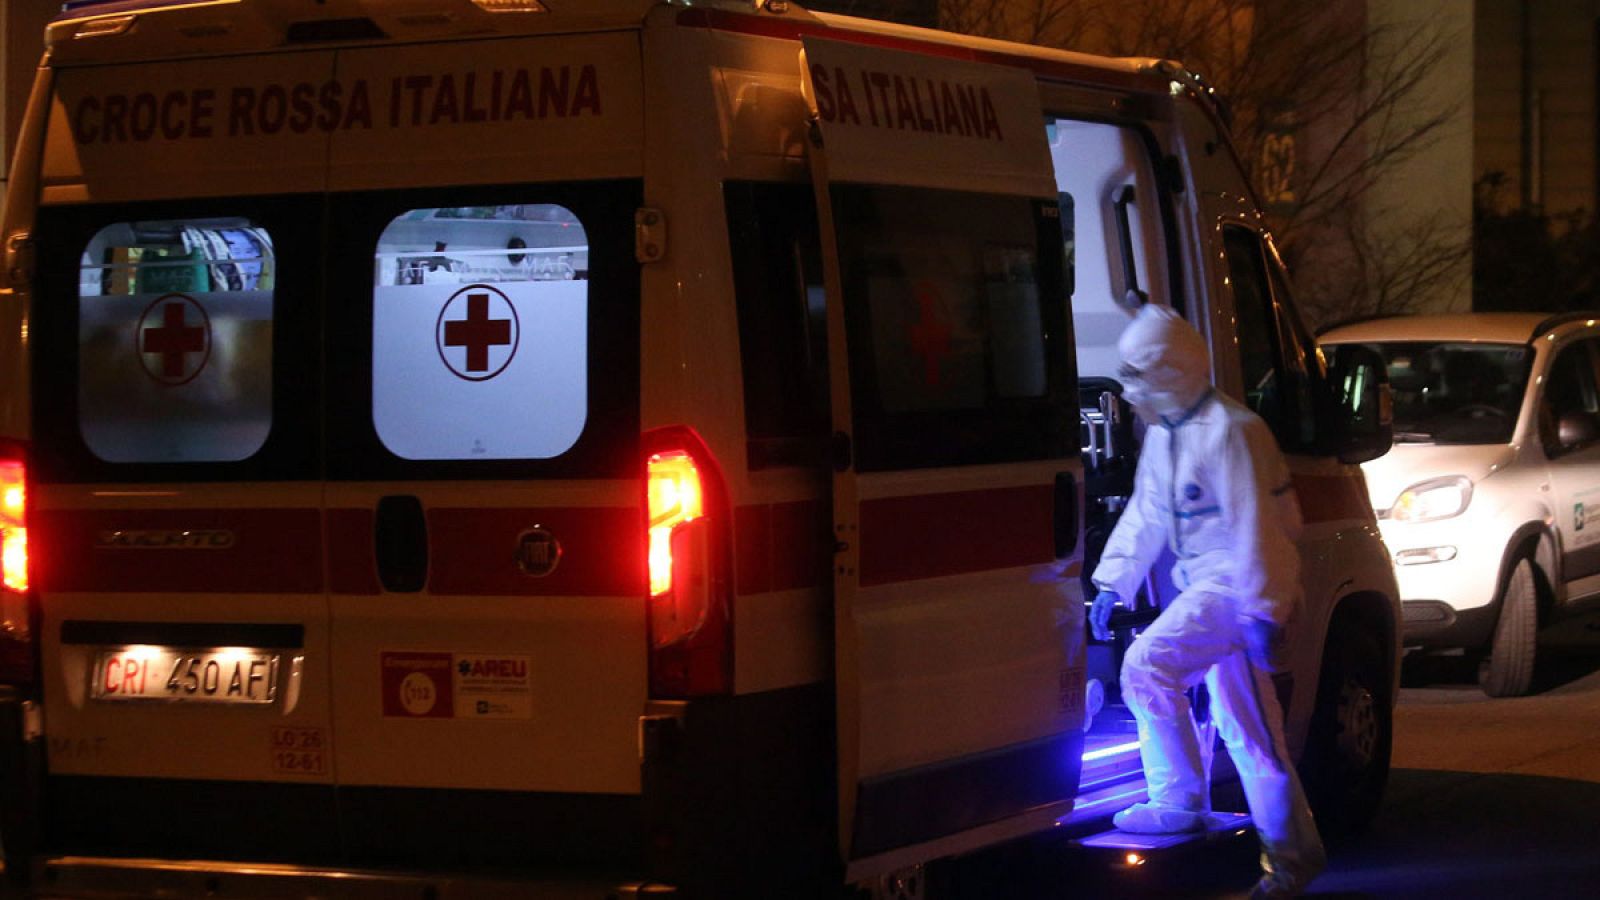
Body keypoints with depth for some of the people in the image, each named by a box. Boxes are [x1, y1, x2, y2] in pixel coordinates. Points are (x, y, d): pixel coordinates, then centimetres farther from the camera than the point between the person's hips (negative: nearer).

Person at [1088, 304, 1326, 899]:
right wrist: (1112, 584, 12)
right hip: (1205, 584, 10)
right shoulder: (1164, 436, 12)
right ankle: (1293, 851, 17)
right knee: (1244, 725, 11)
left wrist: (1260, 612, -23)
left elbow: (1253, 527, -20)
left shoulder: (1229, 432, -17)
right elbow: (1144, 516, 19)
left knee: (1148, 663, -21)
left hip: (1236, 583, -10)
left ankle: (1178, 802, -11)